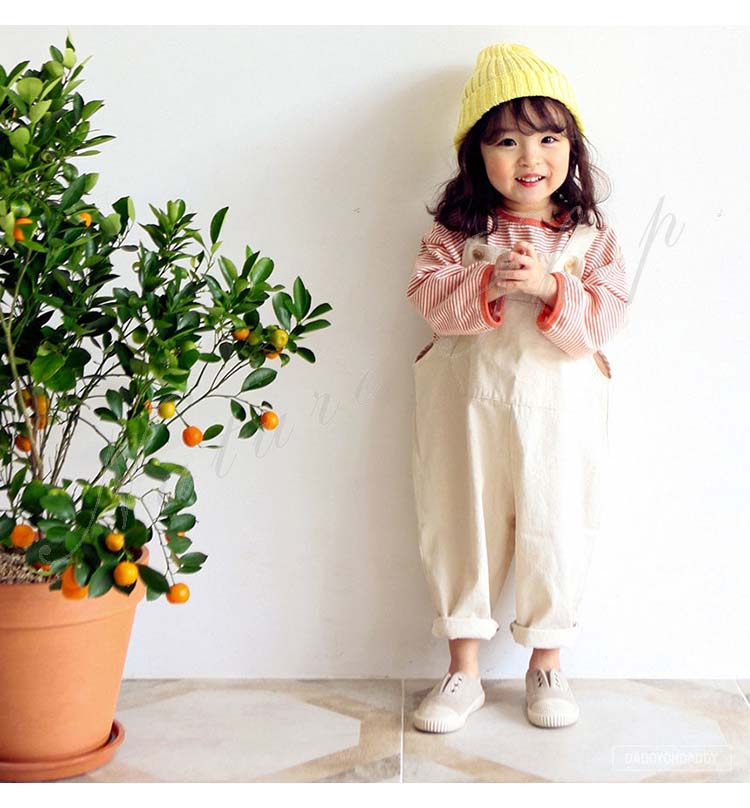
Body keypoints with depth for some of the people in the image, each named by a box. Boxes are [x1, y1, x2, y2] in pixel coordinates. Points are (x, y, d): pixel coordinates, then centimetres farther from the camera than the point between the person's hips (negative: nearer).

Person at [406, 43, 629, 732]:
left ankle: (547, 663, 29)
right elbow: (428, 296, -11)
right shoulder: (456, 229, 0)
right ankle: (463, 670, 23)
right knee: (461, 529, 8)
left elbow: (607, 317, -10)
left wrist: (549, 287, -24)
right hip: (469, 404, 1)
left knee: (555, 532, 9)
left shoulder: (591, 235, -1)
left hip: (560, 406, 0)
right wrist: (490, 283, -26)